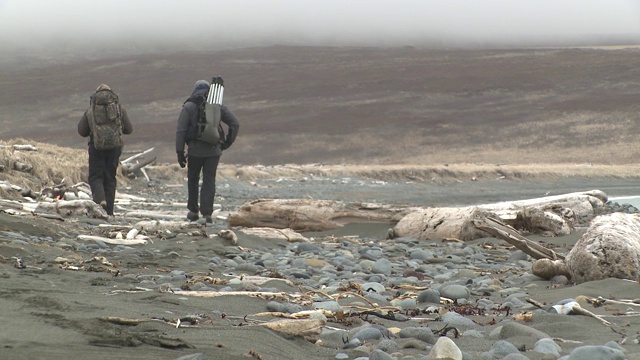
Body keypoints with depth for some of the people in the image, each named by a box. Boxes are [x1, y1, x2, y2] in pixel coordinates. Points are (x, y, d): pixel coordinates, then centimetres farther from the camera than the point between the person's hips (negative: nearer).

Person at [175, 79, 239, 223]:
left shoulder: (189, 107, -3)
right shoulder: (219, 106, 5)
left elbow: (181, 131, -8)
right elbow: (235, 124, 3)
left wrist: (180, 152, -5)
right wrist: (227, 143, 9)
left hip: (195, 149, -1)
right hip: (214, 150, 2)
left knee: (193, 179, 16)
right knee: (209, 181, 4)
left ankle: (193, 211, 22)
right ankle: (207, 213, -6)